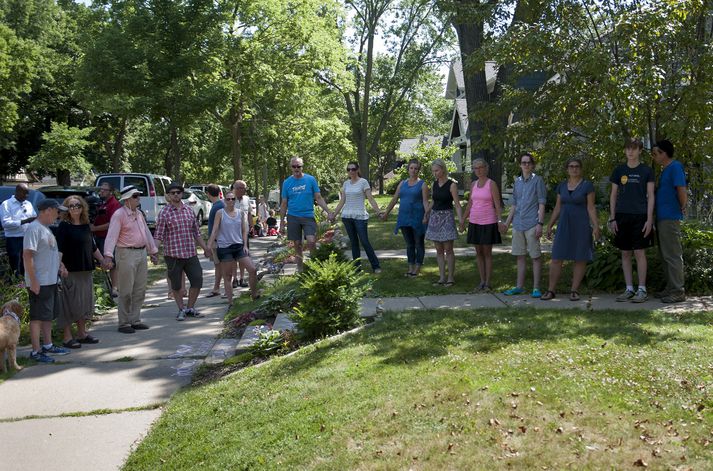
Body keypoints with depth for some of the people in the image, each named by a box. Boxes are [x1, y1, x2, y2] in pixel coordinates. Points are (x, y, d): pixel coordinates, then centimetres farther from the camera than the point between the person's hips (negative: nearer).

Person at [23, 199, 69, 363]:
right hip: (39, 283, -10)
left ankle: (48, 345, 28)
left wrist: (60, 265, 10)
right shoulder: (34, 228, -16)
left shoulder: (46, 228, 15)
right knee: (38, 317, -3)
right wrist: (33, 281, -23)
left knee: (48, 315, 17)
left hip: (51, 280, 10)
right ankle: (36, 351, 2)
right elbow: (27, 255, -21)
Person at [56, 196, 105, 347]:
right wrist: (60, 266, -24)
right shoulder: (64, 226, -7)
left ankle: (82, 333, 24)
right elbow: (59, 249, -14)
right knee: (70, 302, -3)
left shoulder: (86, 226, 12)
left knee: (85, 302, 12)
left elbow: (93, 247, 21)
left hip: (86, 270, 7)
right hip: (70, 271, -7)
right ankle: (67, 337, 3)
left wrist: (103, 261, 20)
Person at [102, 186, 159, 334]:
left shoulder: (139, 214, 13)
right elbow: (111, 236, -20)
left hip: (141, 253, 8)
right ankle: (124, 323, 5)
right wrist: (108, 256, -30)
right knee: (126, 291, -3)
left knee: (140, 290, 12)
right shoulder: (119, 215, -11)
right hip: (127, 254, -8)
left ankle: (135, 320, 21)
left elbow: (147, 233, 21)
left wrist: (153, 251, 21)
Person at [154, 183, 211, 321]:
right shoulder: (164, 213, -4)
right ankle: (181, 309, 21)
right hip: (173, 255, -4)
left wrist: (205, 248, 20)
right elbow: (158, 235, -7)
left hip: (191, 254, 4)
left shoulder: (189, 210, 11)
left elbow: (196, 232, 19)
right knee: (176, 285, 5)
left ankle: (190, 308, 20)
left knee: (197, 281, 3)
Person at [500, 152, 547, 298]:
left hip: (532, 224, -6)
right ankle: (520, 286, 19)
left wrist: (540, 223, -14)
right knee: (520, 256, 11)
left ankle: (536, 288, 5)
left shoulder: (537, 180, -2)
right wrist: (507, 223, 18)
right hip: (518, 224, 6)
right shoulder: (517, 181, 14)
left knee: (536, 256, 0)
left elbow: (542, 204, -6)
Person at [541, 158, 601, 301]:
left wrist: (596, 226, -12)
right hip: (564, 225, 3)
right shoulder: (562, 186, 9)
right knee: (556, 258, -1)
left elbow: (591, 208, -5)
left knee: (580, 259, 1)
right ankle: (550, 290, 3)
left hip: (581, 226, -3)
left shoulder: (587, 185, -3)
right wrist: (550, 225, 12)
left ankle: (574, 290, 9)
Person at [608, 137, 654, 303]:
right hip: (622, 216, 3)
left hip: (640, 216, -3)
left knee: (639, 253, -4)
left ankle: (642, 290, 3)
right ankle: (629, 289, 12)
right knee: (625, 254, 5)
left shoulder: (647, 170, 3)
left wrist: (649, 219, -8)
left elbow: (650, 196, 1)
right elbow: (613, 195, 12)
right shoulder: (619, 170, 10)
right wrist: (612, 218, 4)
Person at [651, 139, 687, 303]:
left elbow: (682, 190, -19)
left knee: (672, 255, -7)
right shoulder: (665, 170, 17)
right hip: (662, 217, 10)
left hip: (670, 218, -10)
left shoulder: (675, 167, -12)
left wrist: (682, 208, -8)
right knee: (666, 255, 14)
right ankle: (670, 288, 21)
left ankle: (678, 291, -3)